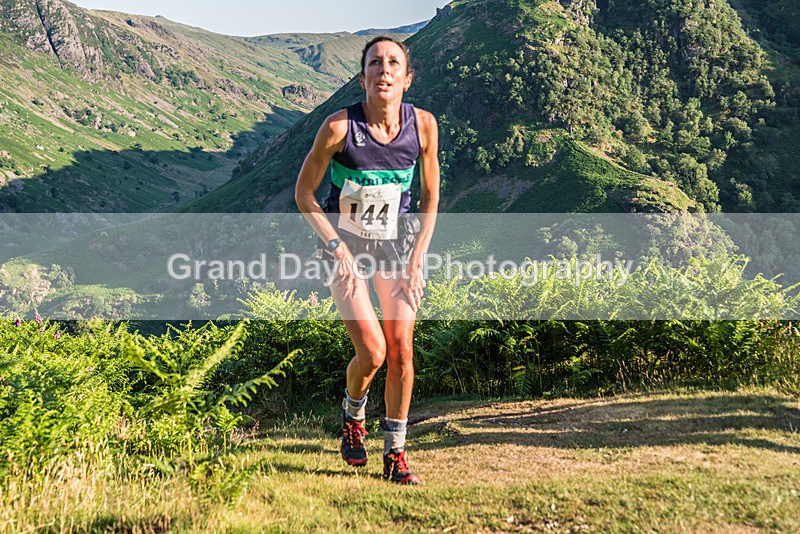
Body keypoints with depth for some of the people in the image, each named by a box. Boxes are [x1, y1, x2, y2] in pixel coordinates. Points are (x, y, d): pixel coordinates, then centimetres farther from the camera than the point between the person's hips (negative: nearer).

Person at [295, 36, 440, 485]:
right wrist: (336, 246, -16)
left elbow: (430, 198, 1)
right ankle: (353, 415, 23)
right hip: (347, 241, -2)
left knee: (402, 350, -4)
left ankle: (396, 452, 13)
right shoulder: (340, 127, -21)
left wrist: (417, 258, -7)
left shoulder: (423, 125, -12)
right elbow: (305, 193, -9)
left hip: (398, 241, 3)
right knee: (373, 353, -11)